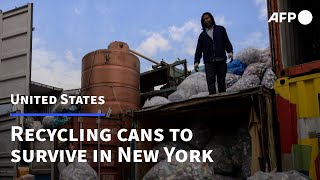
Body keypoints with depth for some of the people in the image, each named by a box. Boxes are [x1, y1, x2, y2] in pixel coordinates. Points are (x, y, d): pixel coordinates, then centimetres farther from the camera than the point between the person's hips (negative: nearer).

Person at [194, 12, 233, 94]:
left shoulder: (220, 29, 16)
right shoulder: (202, 35, 17)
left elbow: (227, 42, 12)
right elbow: (199, 49, 15)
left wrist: (230, 51, -6)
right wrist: (196, 61, 4)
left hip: (221, 60, 0)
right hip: (209, 62, 0)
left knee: (221, 80, -1)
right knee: (210, 80, -12)